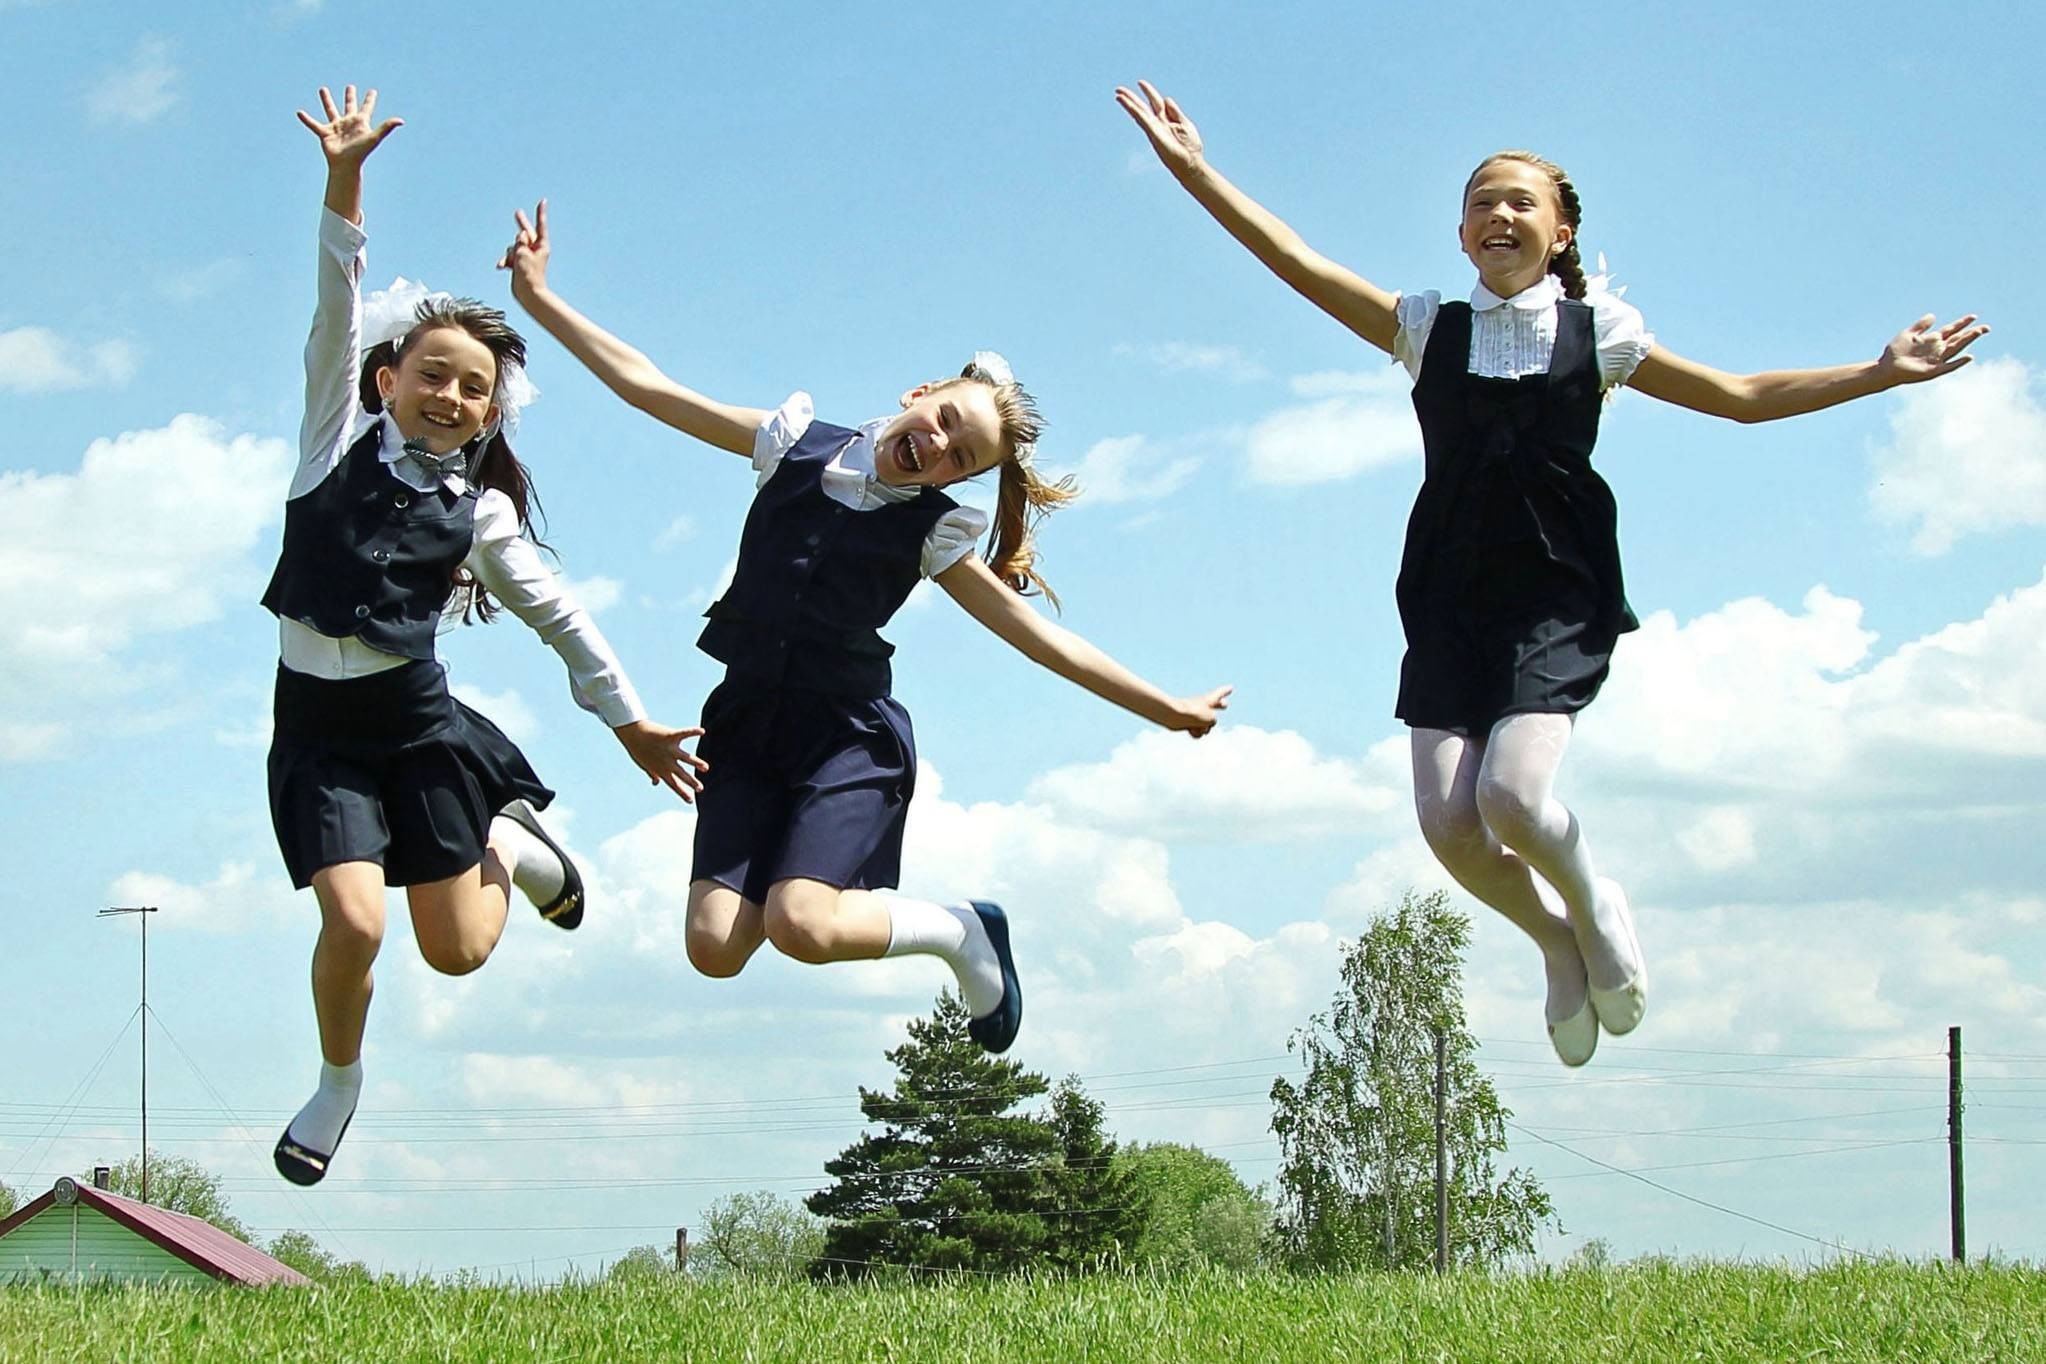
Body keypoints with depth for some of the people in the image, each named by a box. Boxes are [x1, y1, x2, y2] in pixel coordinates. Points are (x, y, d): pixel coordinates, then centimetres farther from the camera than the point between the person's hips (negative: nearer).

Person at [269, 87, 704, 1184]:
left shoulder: (481, 513, 3)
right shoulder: (341, 441, 2)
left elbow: (560, 619, 12)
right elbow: (337, 315, -7)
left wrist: (630, 722, 13)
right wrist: (344, 184, -18)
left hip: (418, 722, 1)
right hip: (317, 726, -1)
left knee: (456, 951, 4)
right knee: (354, 922, -17)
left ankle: (513, 846, 37)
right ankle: (338, 1084, 10)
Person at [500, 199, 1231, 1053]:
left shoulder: (931, 532, -2)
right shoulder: (797, 443, 3)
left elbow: (1038, 636, 1)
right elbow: (647, 386, 5)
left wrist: (1164, 708, -1)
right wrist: (538, 298, 1)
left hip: (850, 737, -3)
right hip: (749, 727, 3)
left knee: (802, 928, -27)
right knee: (715, 946, -16)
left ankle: (963, 932, 1)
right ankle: (794, 879, 17)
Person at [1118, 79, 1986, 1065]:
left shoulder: (1597, 331, 6)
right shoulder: (1430, 329, 9)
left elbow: (1743, 398, 14)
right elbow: (1297, 263, 3)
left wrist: (1882, 373, 9)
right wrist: (1194, 170, -4)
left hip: (1557, 597, -2)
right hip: (1450, 599, 2)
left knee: (1512, 794, -23)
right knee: (1447, 824, -11)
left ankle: (1591, 906, 12)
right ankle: (1560, 940, 20)